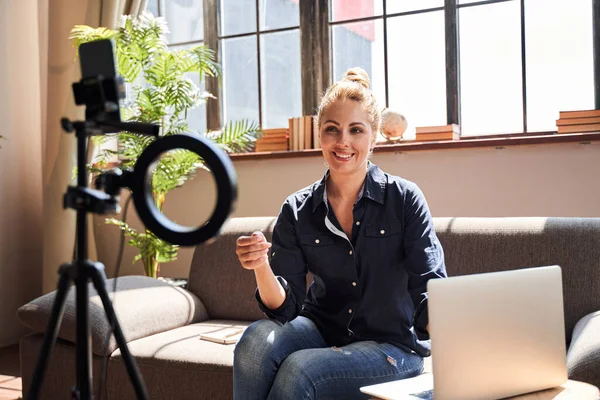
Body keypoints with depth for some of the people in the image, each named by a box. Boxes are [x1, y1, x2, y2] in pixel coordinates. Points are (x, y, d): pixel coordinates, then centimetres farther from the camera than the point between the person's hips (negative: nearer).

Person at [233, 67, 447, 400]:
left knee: (298, 370, -28)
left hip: (391, 345, -2)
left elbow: (430, 292, -12)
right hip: (322, 331, 3)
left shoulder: (404, 199, -8)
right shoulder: (297, 211, -2)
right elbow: (284, 307, -6)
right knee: (257, 338, -28)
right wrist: (262, 268, -27)